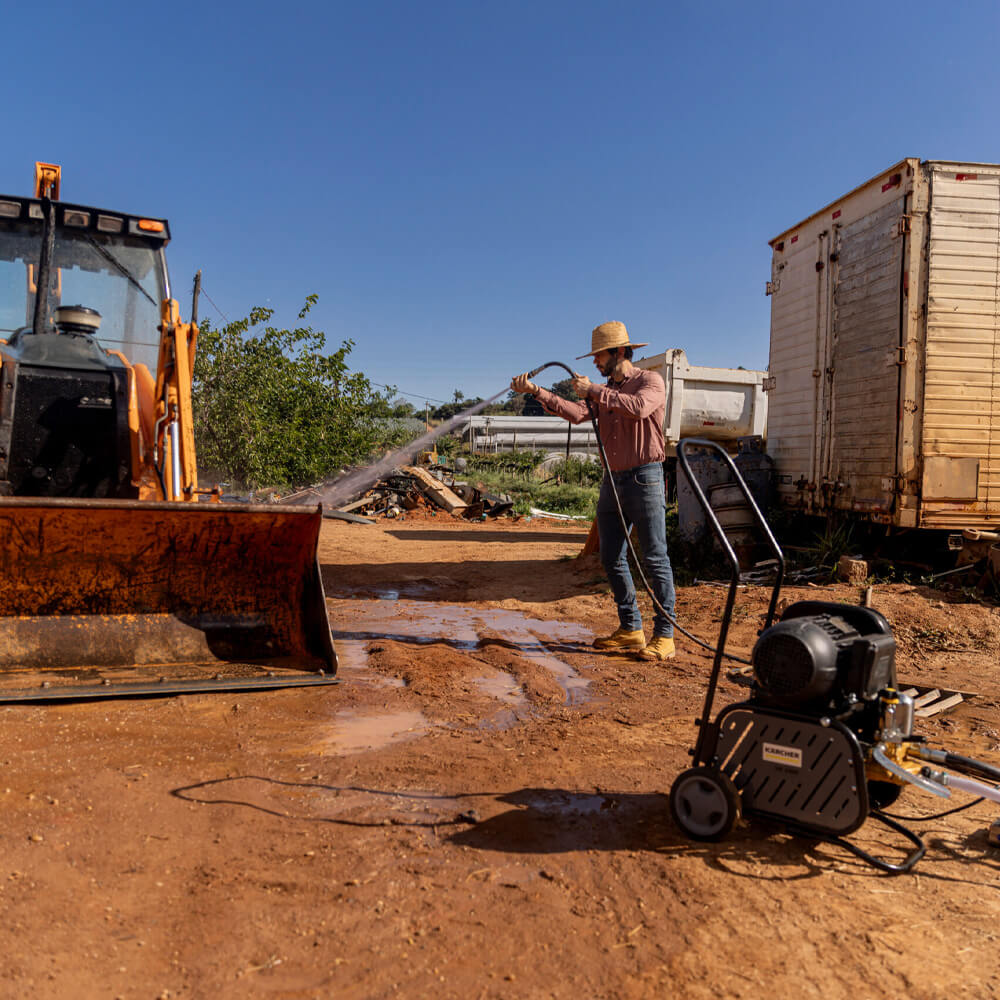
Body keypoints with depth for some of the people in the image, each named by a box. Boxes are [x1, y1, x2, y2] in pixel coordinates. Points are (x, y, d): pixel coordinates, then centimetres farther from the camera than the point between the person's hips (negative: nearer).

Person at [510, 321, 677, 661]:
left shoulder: (650, 381, -3)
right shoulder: (605, 390, 16)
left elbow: (638, 407, -26)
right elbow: (576, 412, -2)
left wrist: (594, 390, -18)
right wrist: (535, 391, -12)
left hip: (644, 479, -7)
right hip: (612, 480, 8)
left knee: (655, 559, -5)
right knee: (612, 559, 8)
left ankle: (664, 636, 0)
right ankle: (630, 630, 18)